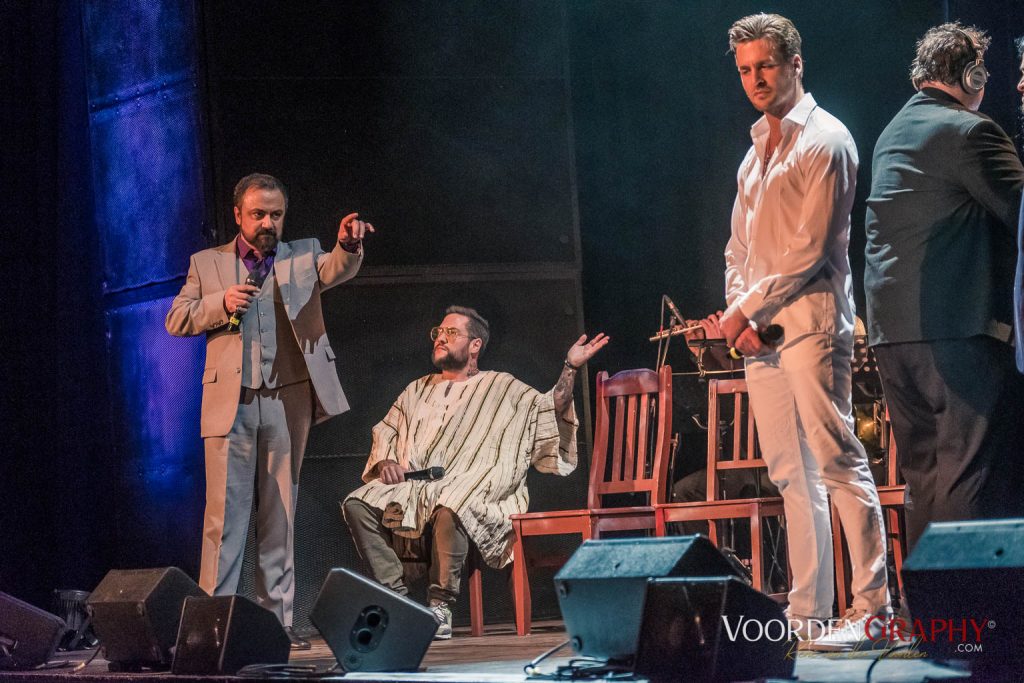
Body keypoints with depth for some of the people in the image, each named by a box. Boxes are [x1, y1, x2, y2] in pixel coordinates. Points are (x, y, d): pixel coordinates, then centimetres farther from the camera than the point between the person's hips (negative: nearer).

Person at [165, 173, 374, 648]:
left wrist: (348, 245, -31)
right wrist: (220, 304, -8)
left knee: (281, 514, 4)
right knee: (225, 511, -5)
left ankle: (277, 619, 7)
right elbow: (176, 320, 9)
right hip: (230, 402, -1)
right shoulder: (207, 264, 13)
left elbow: (336, 270, -8)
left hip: (287, 401, 1)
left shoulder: (303, 256, 13)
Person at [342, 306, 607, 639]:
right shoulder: (417, 390, 30)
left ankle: (441, 606, -29)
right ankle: (397, 596, -24)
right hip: (412, 487, 5)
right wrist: (384, 462, 8)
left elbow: (551, 411, 6)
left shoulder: (502, 388, 17)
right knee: (357, 504, -23)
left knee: (449, 509, -41)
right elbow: (384, 433, 30)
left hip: (467, 490, -5)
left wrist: (570, 368, -5)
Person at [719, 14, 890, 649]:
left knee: (838, 463, -11)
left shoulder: (824, 140, -5)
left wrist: (748, 307, -7)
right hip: (758, 330, 8)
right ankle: (808, 614, 8)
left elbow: (808, 251, -11)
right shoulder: (756, 152, 21)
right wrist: (739, 315, 3)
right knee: (792, 475, 6)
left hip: (811, 321, -8)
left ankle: (872, 608, -10)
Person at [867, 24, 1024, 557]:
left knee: (924, 477, 11)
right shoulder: (969, 132, -8)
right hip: (961, 327, -8)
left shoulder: (892, 135, 20)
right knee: (978, 474, -8)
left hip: (891, 331, 8)